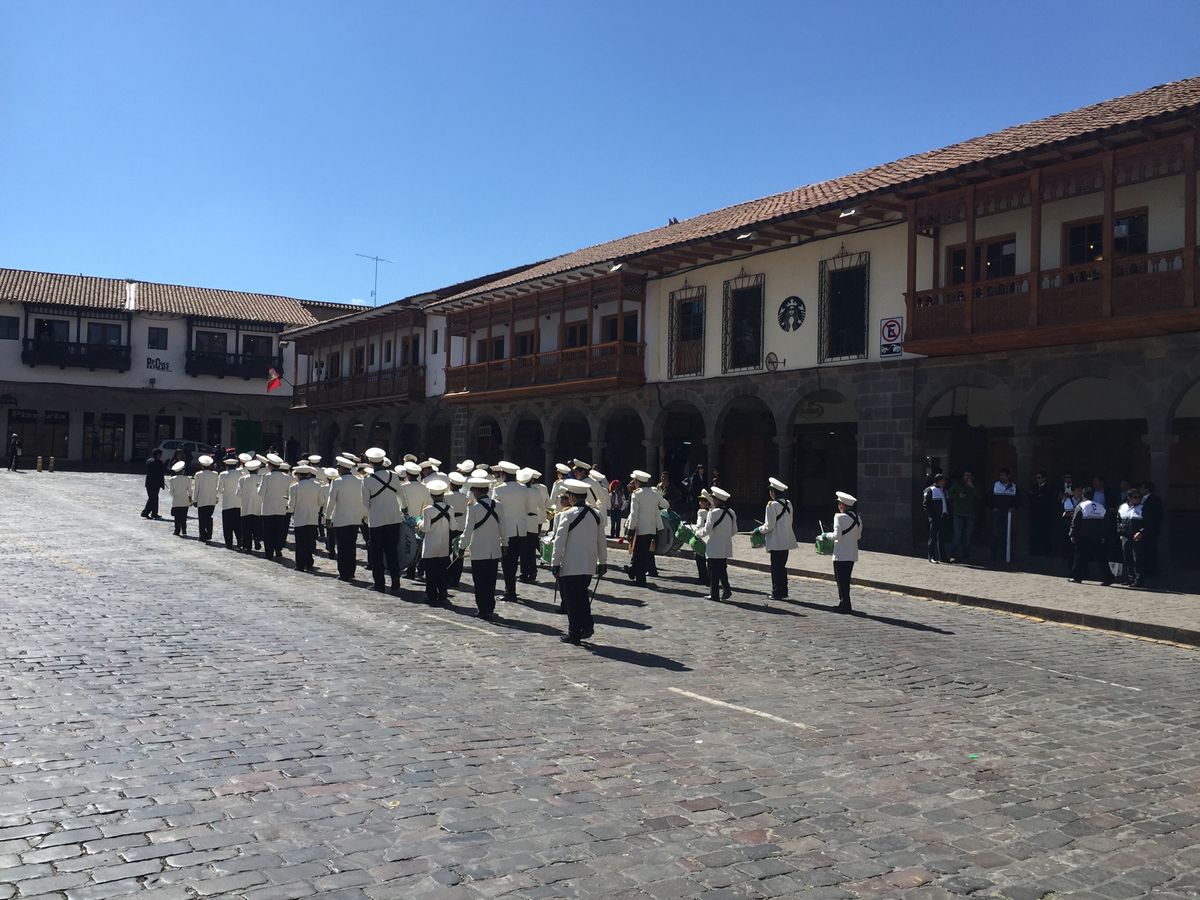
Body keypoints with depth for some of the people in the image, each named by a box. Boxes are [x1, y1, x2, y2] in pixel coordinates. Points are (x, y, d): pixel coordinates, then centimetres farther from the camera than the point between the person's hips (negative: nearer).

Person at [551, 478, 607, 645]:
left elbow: (559, 541, -12)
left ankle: (574, 633, 9)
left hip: (570, 567, -5)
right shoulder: (596, 515, 5)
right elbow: (602, 541, 11)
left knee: (571, 600, 4)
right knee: (582, 596, 19)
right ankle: (587, 626, 10)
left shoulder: (569, 515, -13)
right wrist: (602, 562, 19)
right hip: (589, 566, 5)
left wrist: (555, 563, -5)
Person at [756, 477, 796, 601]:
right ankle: (783, 592, 21)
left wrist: (759, 529, 1)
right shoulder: (788, 503, 7)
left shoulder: (772, 505, -16)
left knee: (776, 568, 0)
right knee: (782, 567, 16)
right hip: (786, 542, 7)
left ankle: (777, 593, 5)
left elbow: (769, 526, -17)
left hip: (776, 543, -7)